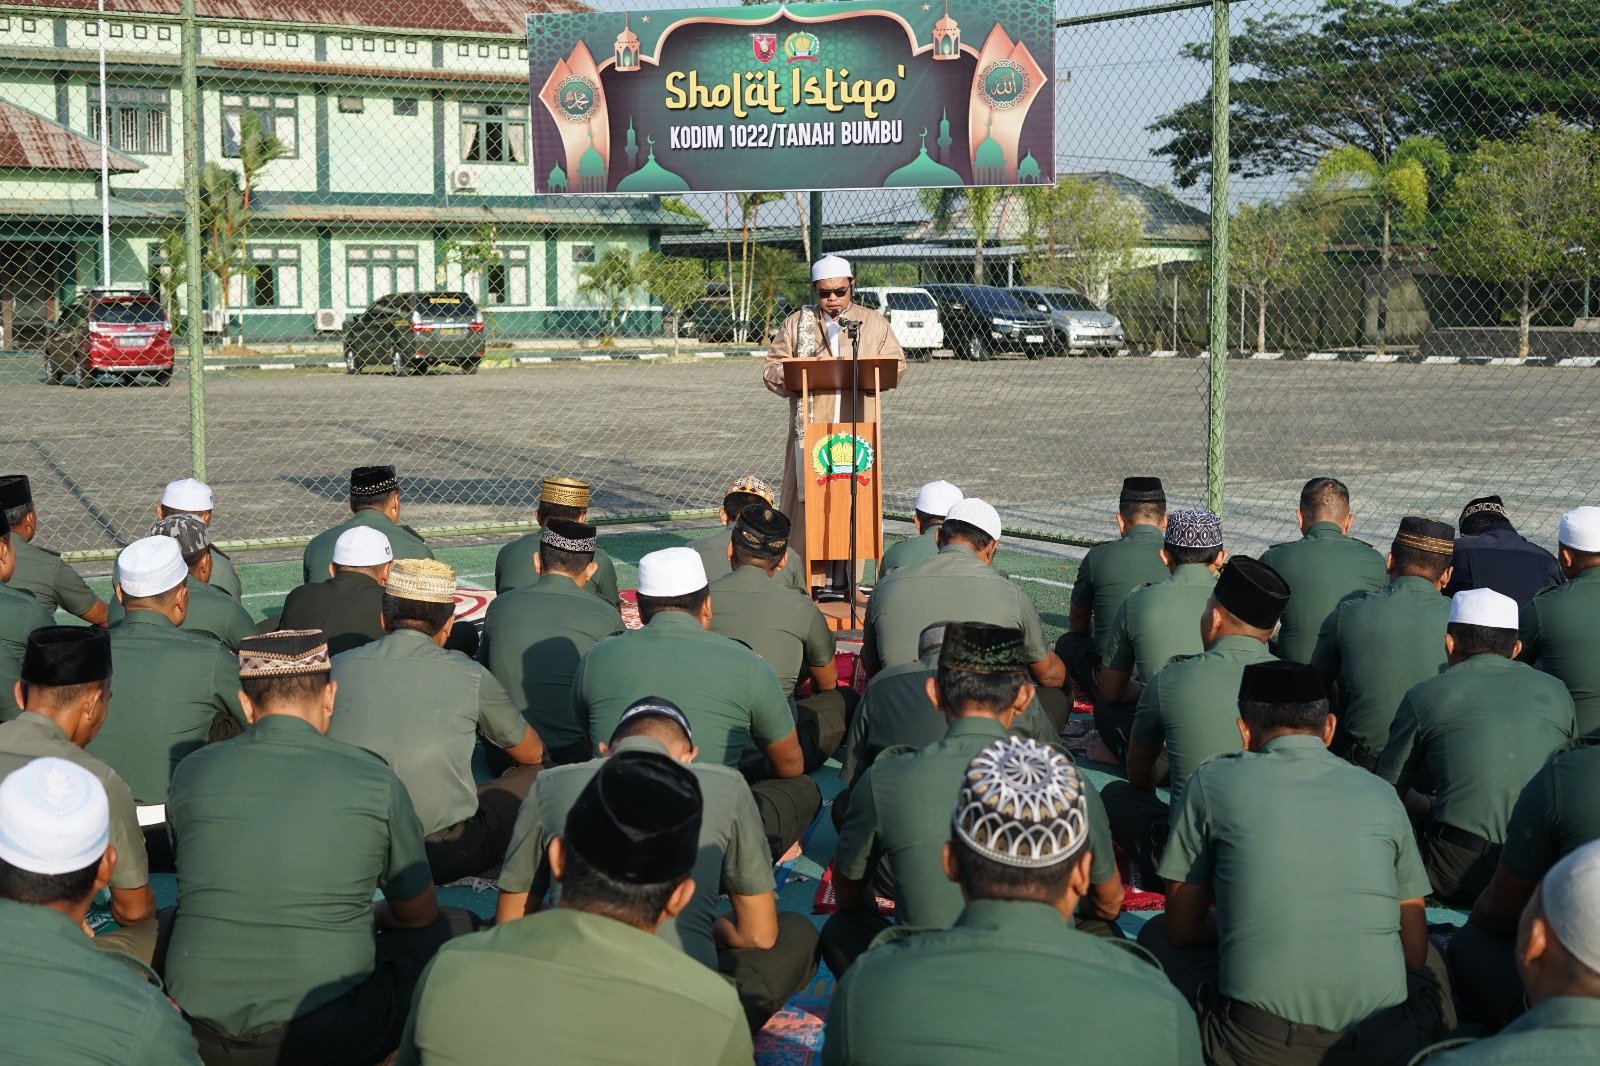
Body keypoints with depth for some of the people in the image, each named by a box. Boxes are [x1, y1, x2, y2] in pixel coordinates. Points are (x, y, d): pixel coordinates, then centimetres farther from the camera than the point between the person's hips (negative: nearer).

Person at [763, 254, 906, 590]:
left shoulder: (874, 323, 13)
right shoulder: (795, 323, 10)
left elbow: (897, 365, 8)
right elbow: (771, 371, 6)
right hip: (810, 430, -1)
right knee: (810, 502, -6)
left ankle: (846, 576, 3)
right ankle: (809, 578, -3)